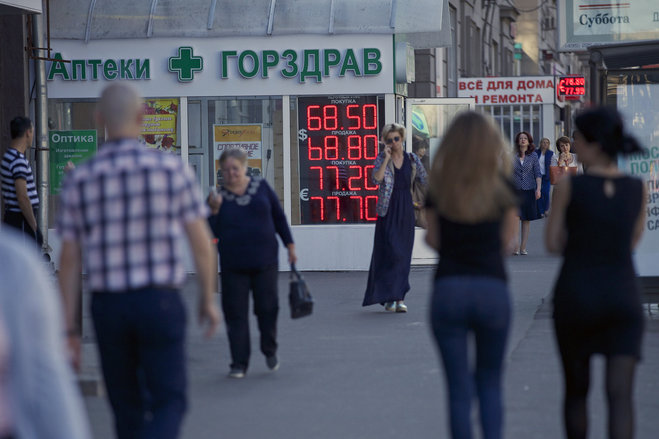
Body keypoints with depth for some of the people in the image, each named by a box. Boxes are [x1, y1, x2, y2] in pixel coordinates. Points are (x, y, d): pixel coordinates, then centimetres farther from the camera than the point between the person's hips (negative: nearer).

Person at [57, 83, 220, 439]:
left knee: (127, 406, 16)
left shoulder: (78, 180, 1)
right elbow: (200, 240, -2)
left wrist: (70, 329, 6)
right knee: (168, 403, 3)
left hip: (107, 306, 3)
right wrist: (208, 299, 11)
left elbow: (69, 260, 2)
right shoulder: (172, 169, -4)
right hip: (159, 302, -2)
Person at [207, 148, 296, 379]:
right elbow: (215, 232, -3)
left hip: (265, 260, 0)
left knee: (267, 308, 3)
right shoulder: (220, 197, 0)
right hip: (233, 265, 0)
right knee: (235, 314, -1)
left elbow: (279, 217, 10)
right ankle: (239, 363, 7)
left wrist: (290, 245, 9)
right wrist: (214, 210, -17)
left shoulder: (261, 187, 2)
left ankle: (270, 351, 28)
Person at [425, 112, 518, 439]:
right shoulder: (503, 187, 1)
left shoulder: (438, 187, 2)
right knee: (490, 383, 16)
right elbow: (506, 243, 0)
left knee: (459, 388, 4)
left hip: (448, 289, 0)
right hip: (493, 289, 0)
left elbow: (433, 240, 1)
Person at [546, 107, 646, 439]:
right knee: (620, 395, -5)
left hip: (575, 298, -1)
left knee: (576, 389, 18)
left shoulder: (568, 186, -8)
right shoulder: (638, 188, 1)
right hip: (623, 297, 1)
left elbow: (553, 244, 0)